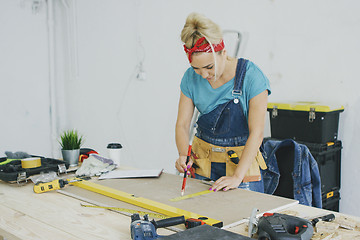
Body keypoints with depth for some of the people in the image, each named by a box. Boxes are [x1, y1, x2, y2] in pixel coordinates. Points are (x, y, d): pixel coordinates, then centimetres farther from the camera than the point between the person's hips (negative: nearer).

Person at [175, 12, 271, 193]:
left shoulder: (251, 76, -19)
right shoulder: (191, 77, -7)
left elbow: (256, 132, -21)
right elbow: (182, 124, -2)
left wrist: (237, 176, -28)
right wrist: (183, 155, -22)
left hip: (242, 162, -3)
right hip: (202, 162, 3)